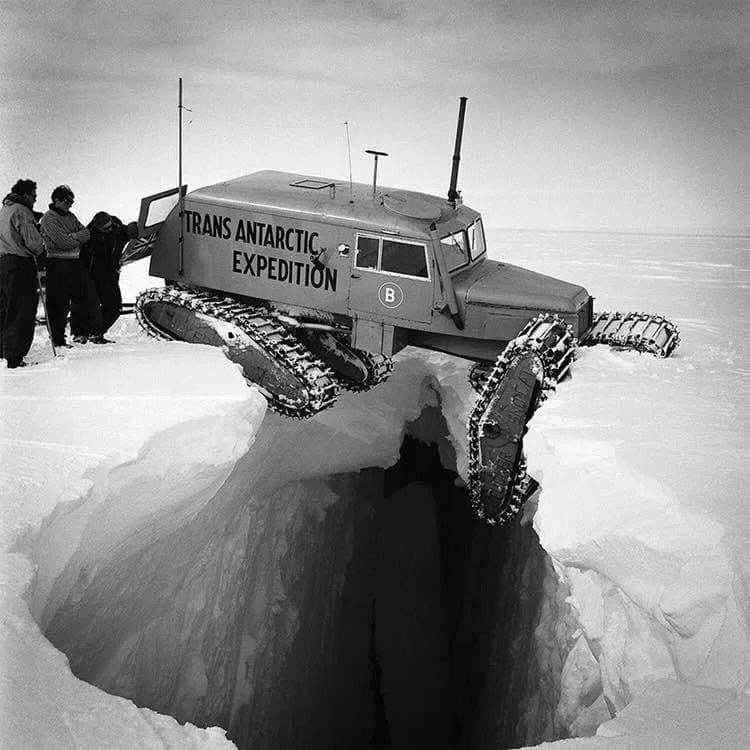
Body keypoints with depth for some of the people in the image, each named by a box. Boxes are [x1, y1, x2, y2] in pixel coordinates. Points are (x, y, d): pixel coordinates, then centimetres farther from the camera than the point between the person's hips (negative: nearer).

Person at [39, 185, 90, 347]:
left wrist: (73, 236, -14)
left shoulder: (70, 216, 17)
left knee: (81, 297, 10)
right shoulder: (48, 219, -7)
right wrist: (78, 240, 0)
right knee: (59, 302, -6)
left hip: (75, 262, 8)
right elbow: (63, 242, -18)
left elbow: (86, 233, 6)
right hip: (58, 263, -8)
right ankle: (58, 339, -2)